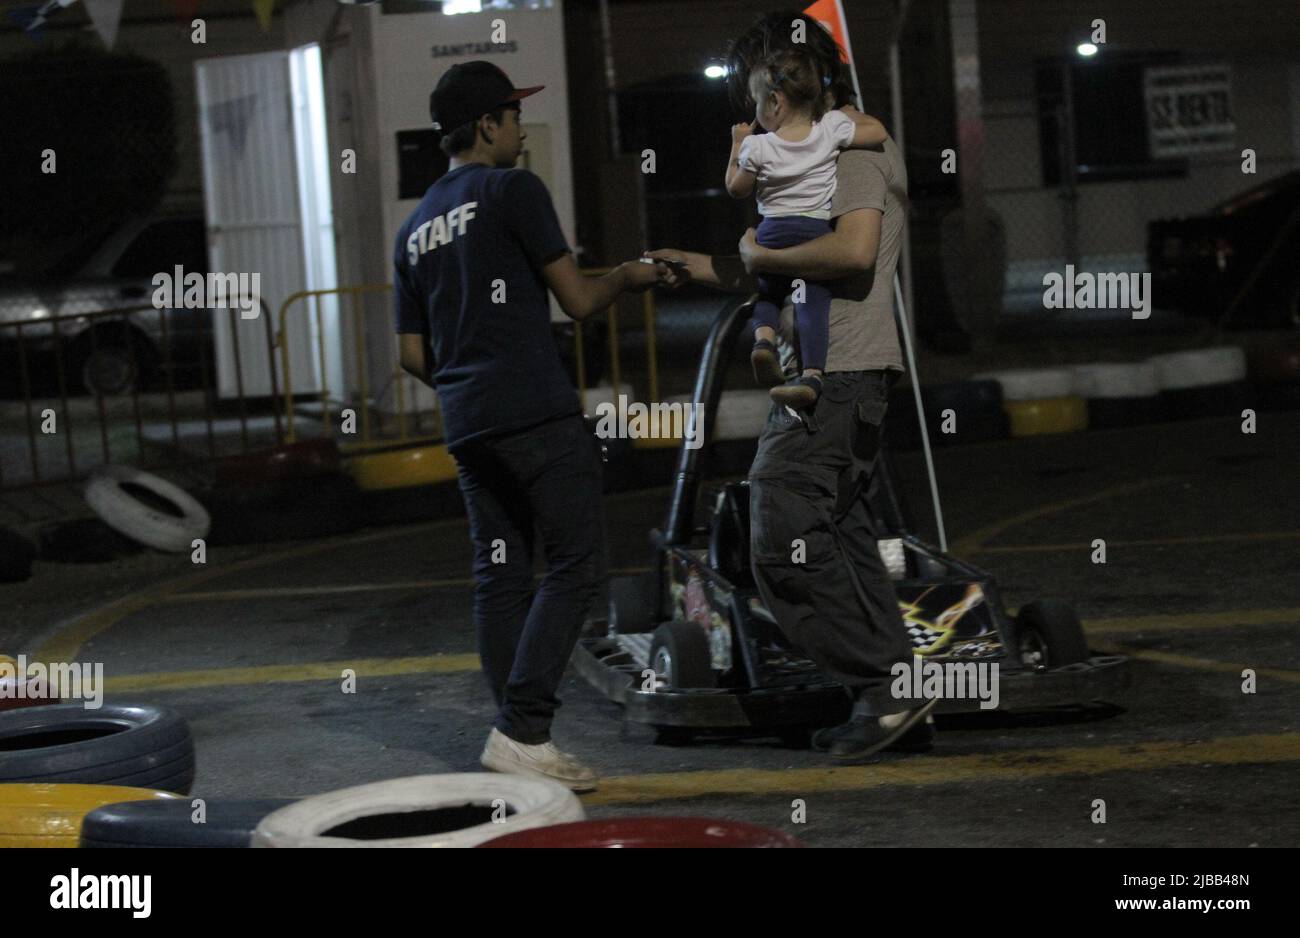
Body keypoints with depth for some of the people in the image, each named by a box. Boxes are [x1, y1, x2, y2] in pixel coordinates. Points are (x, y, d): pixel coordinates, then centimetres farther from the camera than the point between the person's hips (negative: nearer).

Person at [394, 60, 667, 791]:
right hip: (539, 416, -8)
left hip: (467, 427, 8)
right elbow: (578, 299, -4)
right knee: (577, 564, -7)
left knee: (501, 575, 8)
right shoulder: (512, 190, -4)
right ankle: (523, 728, -15)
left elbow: (413, 352, 18)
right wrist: (630, 276, 14)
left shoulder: (416, 228, 18)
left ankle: (518, 739, 6)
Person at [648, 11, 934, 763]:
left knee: (786, 546, -13)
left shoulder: (851, 146, -9)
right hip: (829, 380, 11)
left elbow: (853, 251, -25)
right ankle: (898, 706, 11)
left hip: (835, 381, -11)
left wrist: (761, 254, -12)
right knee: (840, 540, 10)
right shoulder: (831, 153, 23)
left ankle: (887, 685, -11)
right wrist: (711, 270, 23)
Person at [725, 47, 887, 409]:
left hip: (773, 231, 0)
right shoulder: (831, 127, -4)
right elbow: (878, 132, 7)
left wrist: (737, 145, 19)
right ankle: (812, 373, -15)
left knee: (767, 290, 23)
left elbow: (736, 188, 8)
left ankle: (763, 335, -4)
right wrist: (848, 113, 22)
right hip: (817, 230, 0)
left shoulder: (757, 147, -6)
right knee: (813, 300, 1)